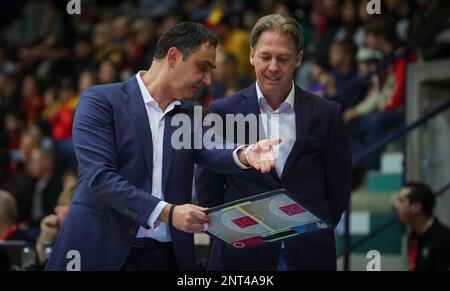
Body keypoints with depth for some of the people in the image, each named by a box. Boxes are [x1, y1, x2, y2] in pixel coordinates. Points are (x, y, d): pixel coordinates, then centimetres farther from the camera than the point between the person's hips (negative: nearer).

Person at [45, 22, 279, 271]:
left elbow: (211, 153, -5)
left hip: (167, 255, 5)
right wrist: (168, 212, -22)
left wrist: (245, 155, -28)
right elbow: (99, 176, -15)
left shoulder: (188, 114, 13)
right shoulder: (100, 101, -5)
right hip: (102, 251, -5)